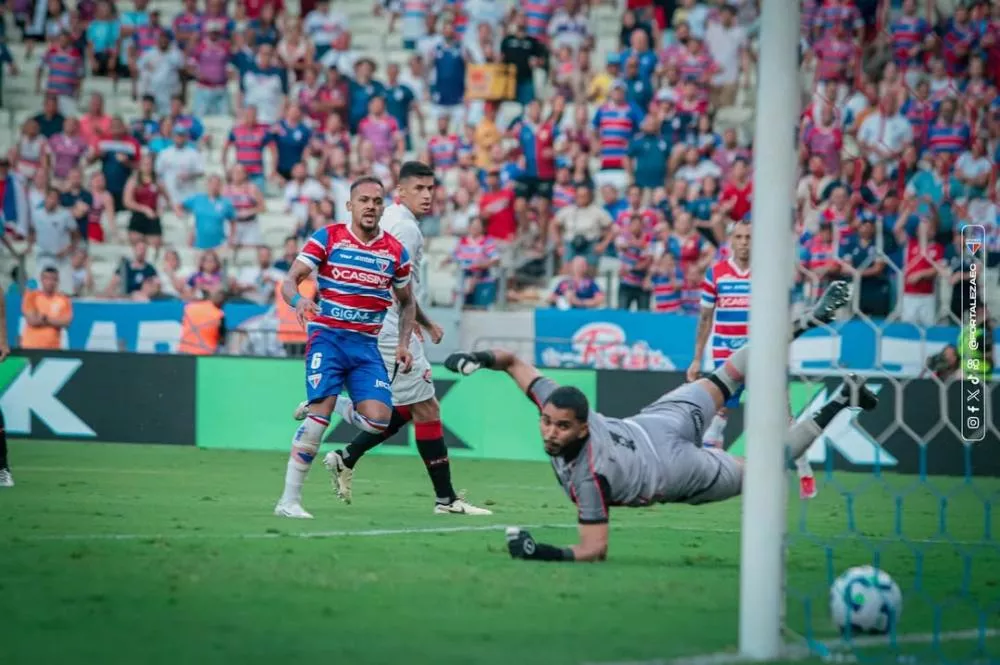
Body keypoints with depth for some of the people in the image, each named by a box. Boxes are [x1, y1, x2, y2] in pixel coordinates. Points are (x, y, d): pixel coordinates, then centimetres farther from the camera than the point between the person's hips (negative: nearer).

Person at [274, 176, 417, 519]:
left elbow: (407, 302, 20)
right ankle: (289, 500, -13)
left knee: (378, 420, -14)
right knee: (320, 414, -19)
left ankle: (338, 405, 20)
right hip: (328, 336, -3)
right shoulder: (327, 238, -3)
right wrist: (298, 299, -30)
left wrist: (404, 343, 7)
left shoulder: (395, 251, 7)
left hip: (367, 344, 3)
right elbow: (289, 281, -7)